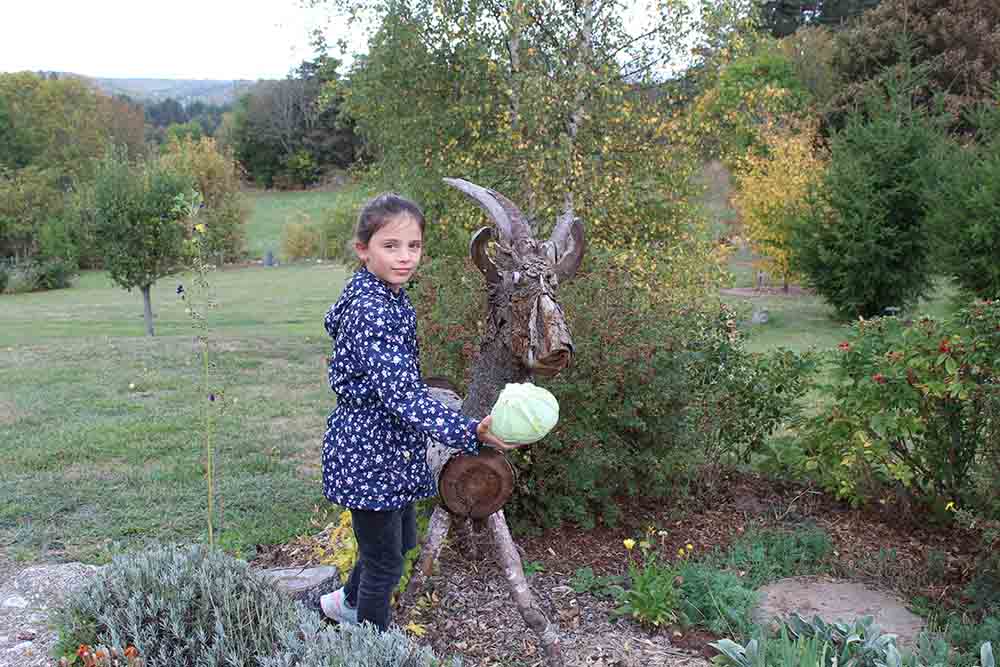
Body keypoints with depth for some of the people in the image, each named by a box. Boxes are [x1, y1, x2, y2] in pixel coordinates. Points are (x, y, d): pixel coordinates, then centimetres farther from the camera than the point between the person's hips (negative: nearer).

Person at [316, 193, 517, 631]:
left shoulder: (377, 295, 5)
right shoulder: (371, 312, -27)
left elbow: (334, 321, 24)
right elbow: (400, 392, -34)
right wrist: (468, 432, -40)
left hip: (389, 447, 10)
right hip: (370, 452, -10)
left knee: (401, 538, 27)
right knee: (385, 560, 6)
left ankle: (348, 601, 50)